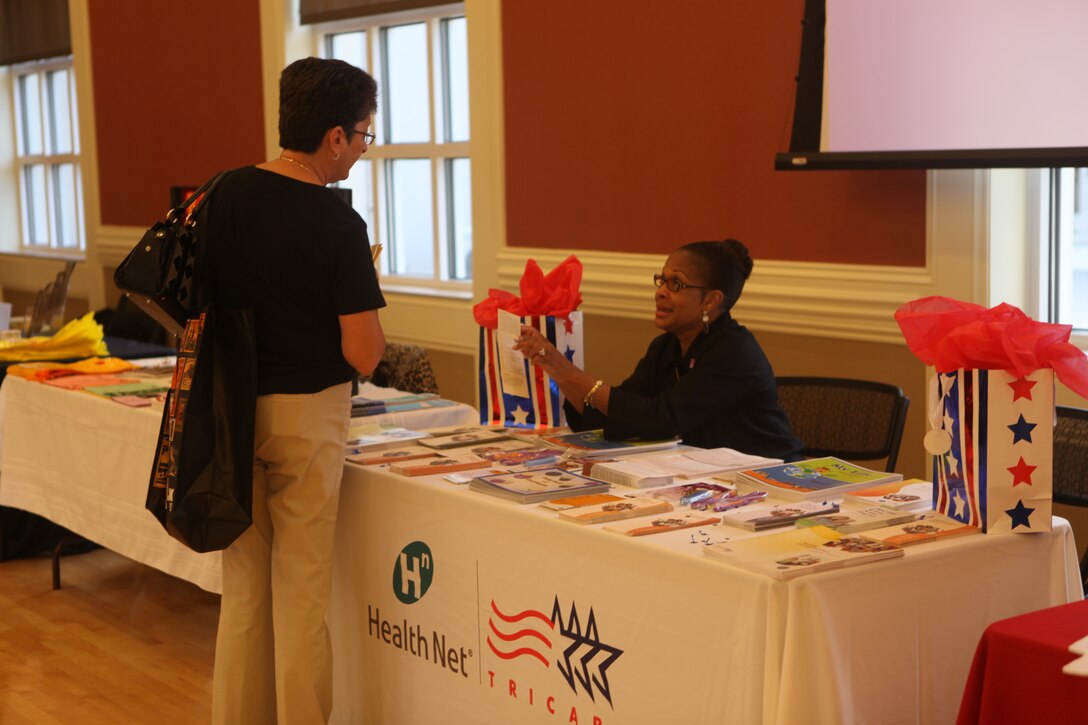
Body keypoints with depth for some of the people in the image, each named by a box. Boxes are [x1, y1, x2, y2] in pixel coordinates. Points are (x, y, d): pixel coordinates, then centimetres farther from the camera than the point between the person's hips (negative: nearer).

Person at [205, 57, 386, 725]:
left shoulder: (226, 194, 0)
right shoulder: (338, 225, -16)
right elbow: (364, 355, -15)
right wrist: (364, 282, 1)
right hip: (307, 413, -5)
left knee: (243, 583, 16)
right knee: (301, 591, 5)